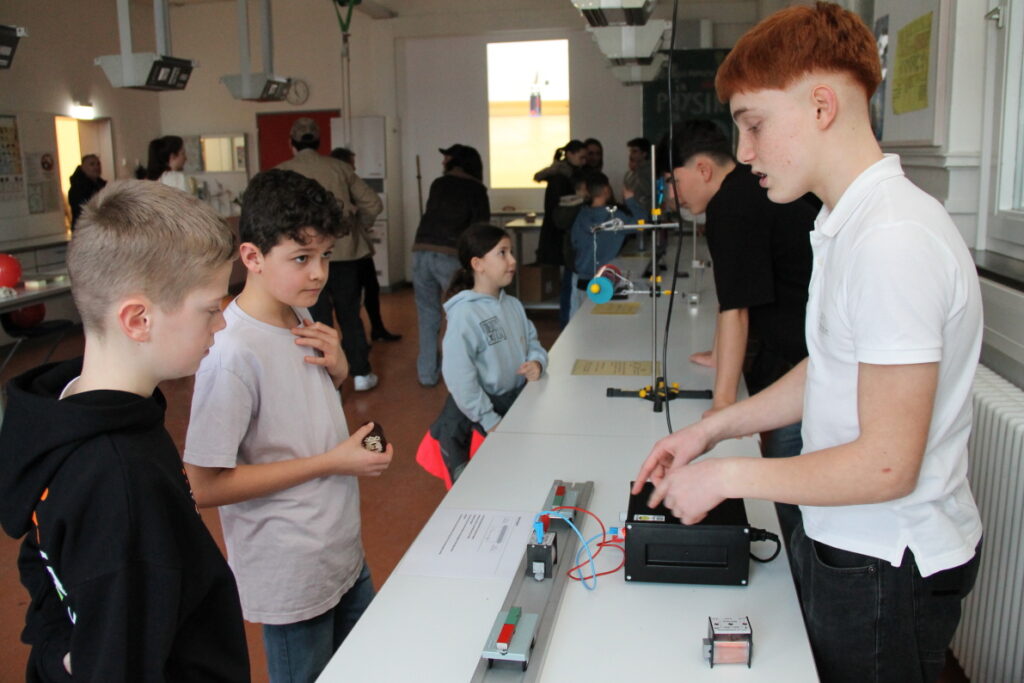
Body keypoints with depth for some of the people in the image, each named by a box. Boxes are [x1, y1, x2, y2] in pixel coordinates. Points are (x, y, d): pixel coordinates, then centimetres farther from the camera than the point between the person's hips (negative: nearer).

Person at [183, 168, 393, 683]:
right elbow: (206, 485, -23)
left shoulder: (302, 321, -1)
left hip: (344, 554, 8)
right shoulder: (232, 352, -25)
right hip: (293, 579, -8)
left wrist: (338, 369, -7)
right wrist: (331, 462, -22)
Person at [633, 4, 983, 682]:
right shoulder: (850, 222, 5)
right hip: (843, 542, 9)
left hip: (887, 566, -9)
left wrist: (725, 476, -17)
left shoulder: (894, 239, -26)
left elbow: (886, 465, -26)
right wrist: (711, 428, 8)